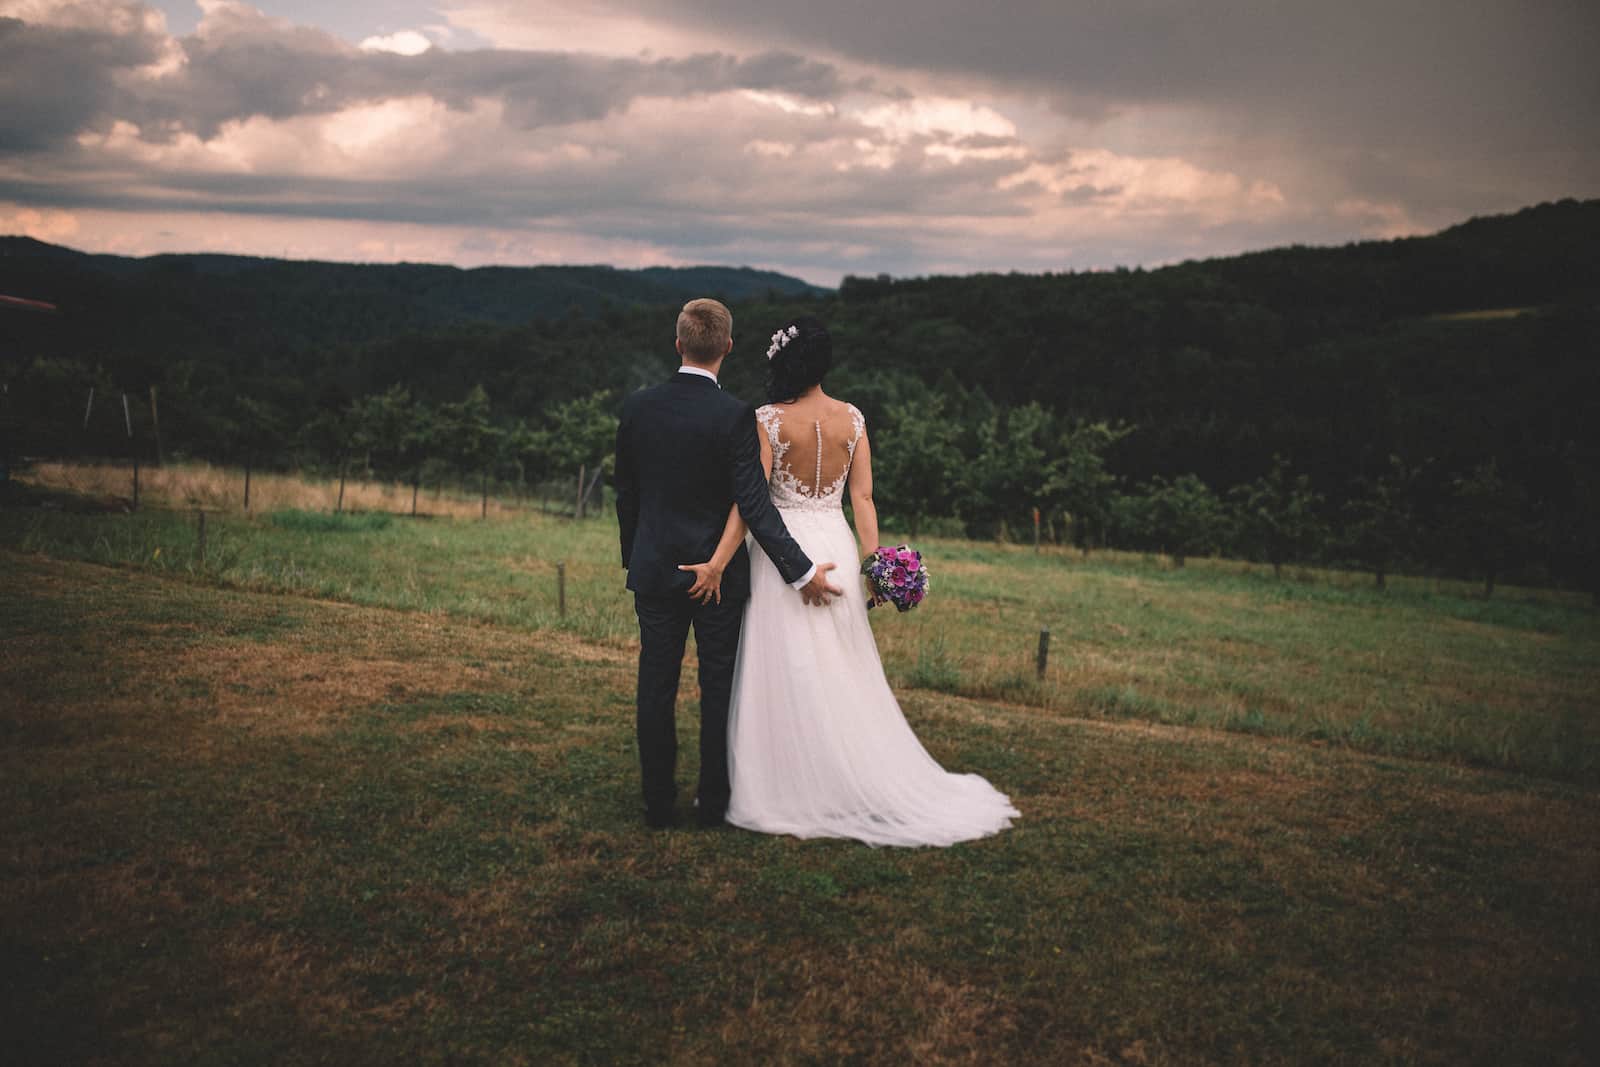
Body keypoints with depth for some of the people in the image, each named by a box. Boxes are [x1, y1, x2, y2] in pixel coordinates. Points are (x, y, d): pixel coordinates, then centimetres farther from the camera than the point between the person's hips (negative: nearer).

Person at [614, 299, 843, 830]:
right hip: (720, 573, -2)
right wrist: (802, 571, -13)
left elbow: (625, 494, 5)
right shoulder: (735, 416, -14)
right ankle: (713, 804, 18)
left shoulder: (636, 407, -3)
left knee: (656, 688, 10)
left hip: (655, 570, 3)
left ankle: (659, 805, 17)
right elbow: (754, 505, -18)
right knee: (718, 688, 10)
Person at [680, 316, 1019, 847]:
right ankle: (863, 782, 22)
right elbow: (862, 497, 0)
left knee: (788, 673, 3)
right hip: (835, 546, 4)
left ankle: (790, 790, 11)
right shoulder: (852, 418, 2)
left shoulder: (769, 420, -10)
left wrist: (719, 562, -14)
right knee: (841, 673, 14)